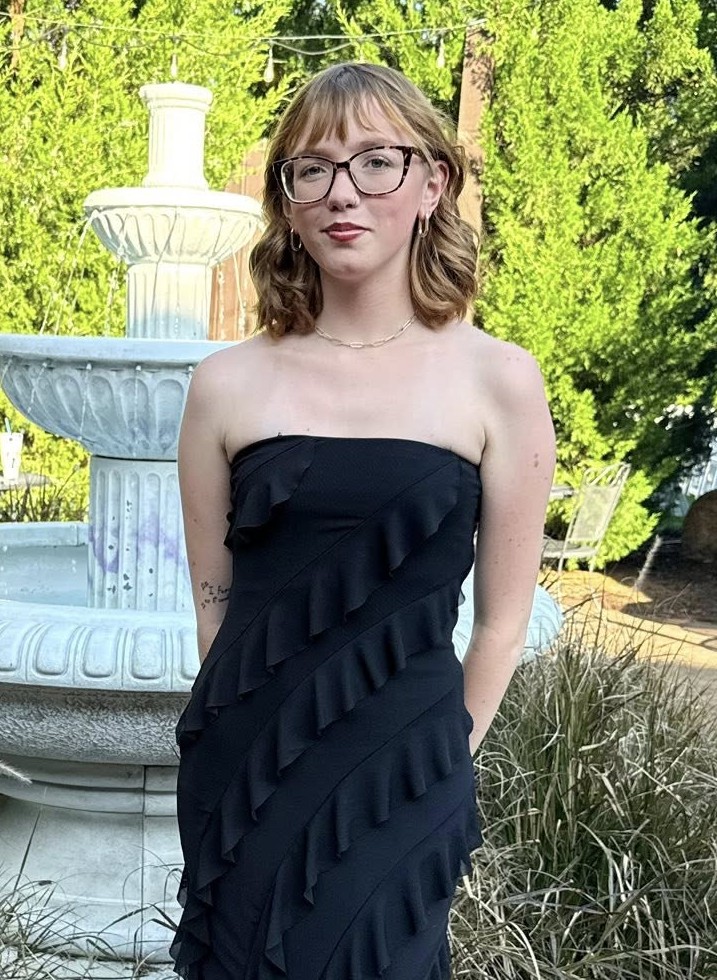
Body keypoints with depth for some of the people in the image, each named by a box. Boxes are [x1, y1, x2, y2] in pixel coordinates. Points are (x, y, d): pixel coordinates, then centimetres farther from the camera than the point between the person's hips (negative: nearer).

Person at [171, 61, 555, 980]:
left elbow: (501, 620, 0)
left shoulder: (496, 380, -5)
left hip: (398, 790, -2)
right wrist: (264, 732, 6)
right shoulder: (229, 384, 0)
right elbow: (213, 594, 7)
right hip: (242, 773, 2)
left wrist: (440, 763, 3)